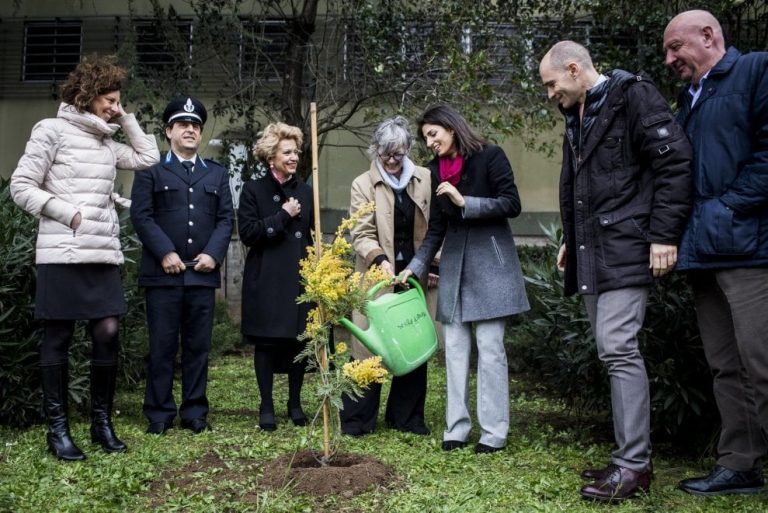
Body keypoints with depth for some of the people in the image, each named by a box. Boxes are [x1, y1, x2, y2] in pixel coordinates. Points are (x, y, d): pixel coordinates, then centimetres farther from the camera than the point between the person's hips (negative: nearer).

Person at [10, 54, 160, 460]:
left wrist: (126, 120, 13)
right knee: (57, 338, 3)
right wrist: (67, 213, -12)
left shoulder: (106, 141, 15)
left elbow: (148, 157, 20)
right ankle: (57, 429, 11)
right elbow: (21, 187, -5)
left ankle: (102, 422, 14)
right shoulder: (52, 130, -2)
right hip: (62, 255, -6)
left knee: (107, 334, 2)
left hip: (104, 255, 6)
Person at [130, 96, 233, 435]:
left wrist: (213, 254, -5)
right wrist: (165, 252, -13)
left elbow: (225, 218, 10)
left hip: (203, 274, 3)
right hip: (163, 274, -3)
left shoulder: (217, 174, 19)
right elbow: (141, 215, -3)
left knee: (199, 346, 6)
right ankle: (159, 414, 10)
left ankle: (195, 412, 14)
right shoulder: (151, 171, 8)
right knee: (162, 347, 1)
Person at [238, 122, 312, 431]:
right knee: (265, 342, 2)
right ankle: (266, 406, 13)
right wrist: (282, 216, -12)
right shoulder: (254, 190, 0)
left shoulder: (305, 191, 10)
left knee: (299, 340, 5)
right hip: (266, 280, -3)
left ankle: (295, 403, 20)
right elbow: (247, 233, -10)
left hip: (300, 278, 3)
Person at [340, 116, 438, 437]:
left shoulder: (425, 180, 6)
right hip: (378, 278, -3)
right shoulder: (363, 185, 0)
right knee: (370, 349, -1)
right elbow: (361, 234, -7)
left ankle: (406, 417, 21)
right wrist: (381, 260, -24)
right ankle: (357, 420, 10)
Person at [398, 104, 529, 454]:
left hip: (489, 263, -6)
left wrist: (465, 202, -17)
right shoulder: (437, 170, 11)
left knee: (489, 346, -5)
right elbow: (436, 228, 13)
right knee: (455, 347, 4)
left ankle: (494, 432, 3)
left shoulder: (489, 157, -5)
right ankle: (456, 427, 11)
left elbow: (511, 205, -12)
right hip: (454, 265, 6)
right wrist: (414, 267, 6)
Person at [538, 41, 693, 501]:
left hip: (625, 248, -9)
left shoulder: (632, 95, -7)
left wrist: (664, 234, -18)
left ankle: (634, 465, -6)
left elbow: (675, 159, -14)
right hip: (592, 254, 9)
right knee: (614, 350, 9)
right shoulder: (578, 117, 19)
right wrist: (571, 239, 26)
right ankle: (632, 455, 16)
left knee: (618, 347, -13)